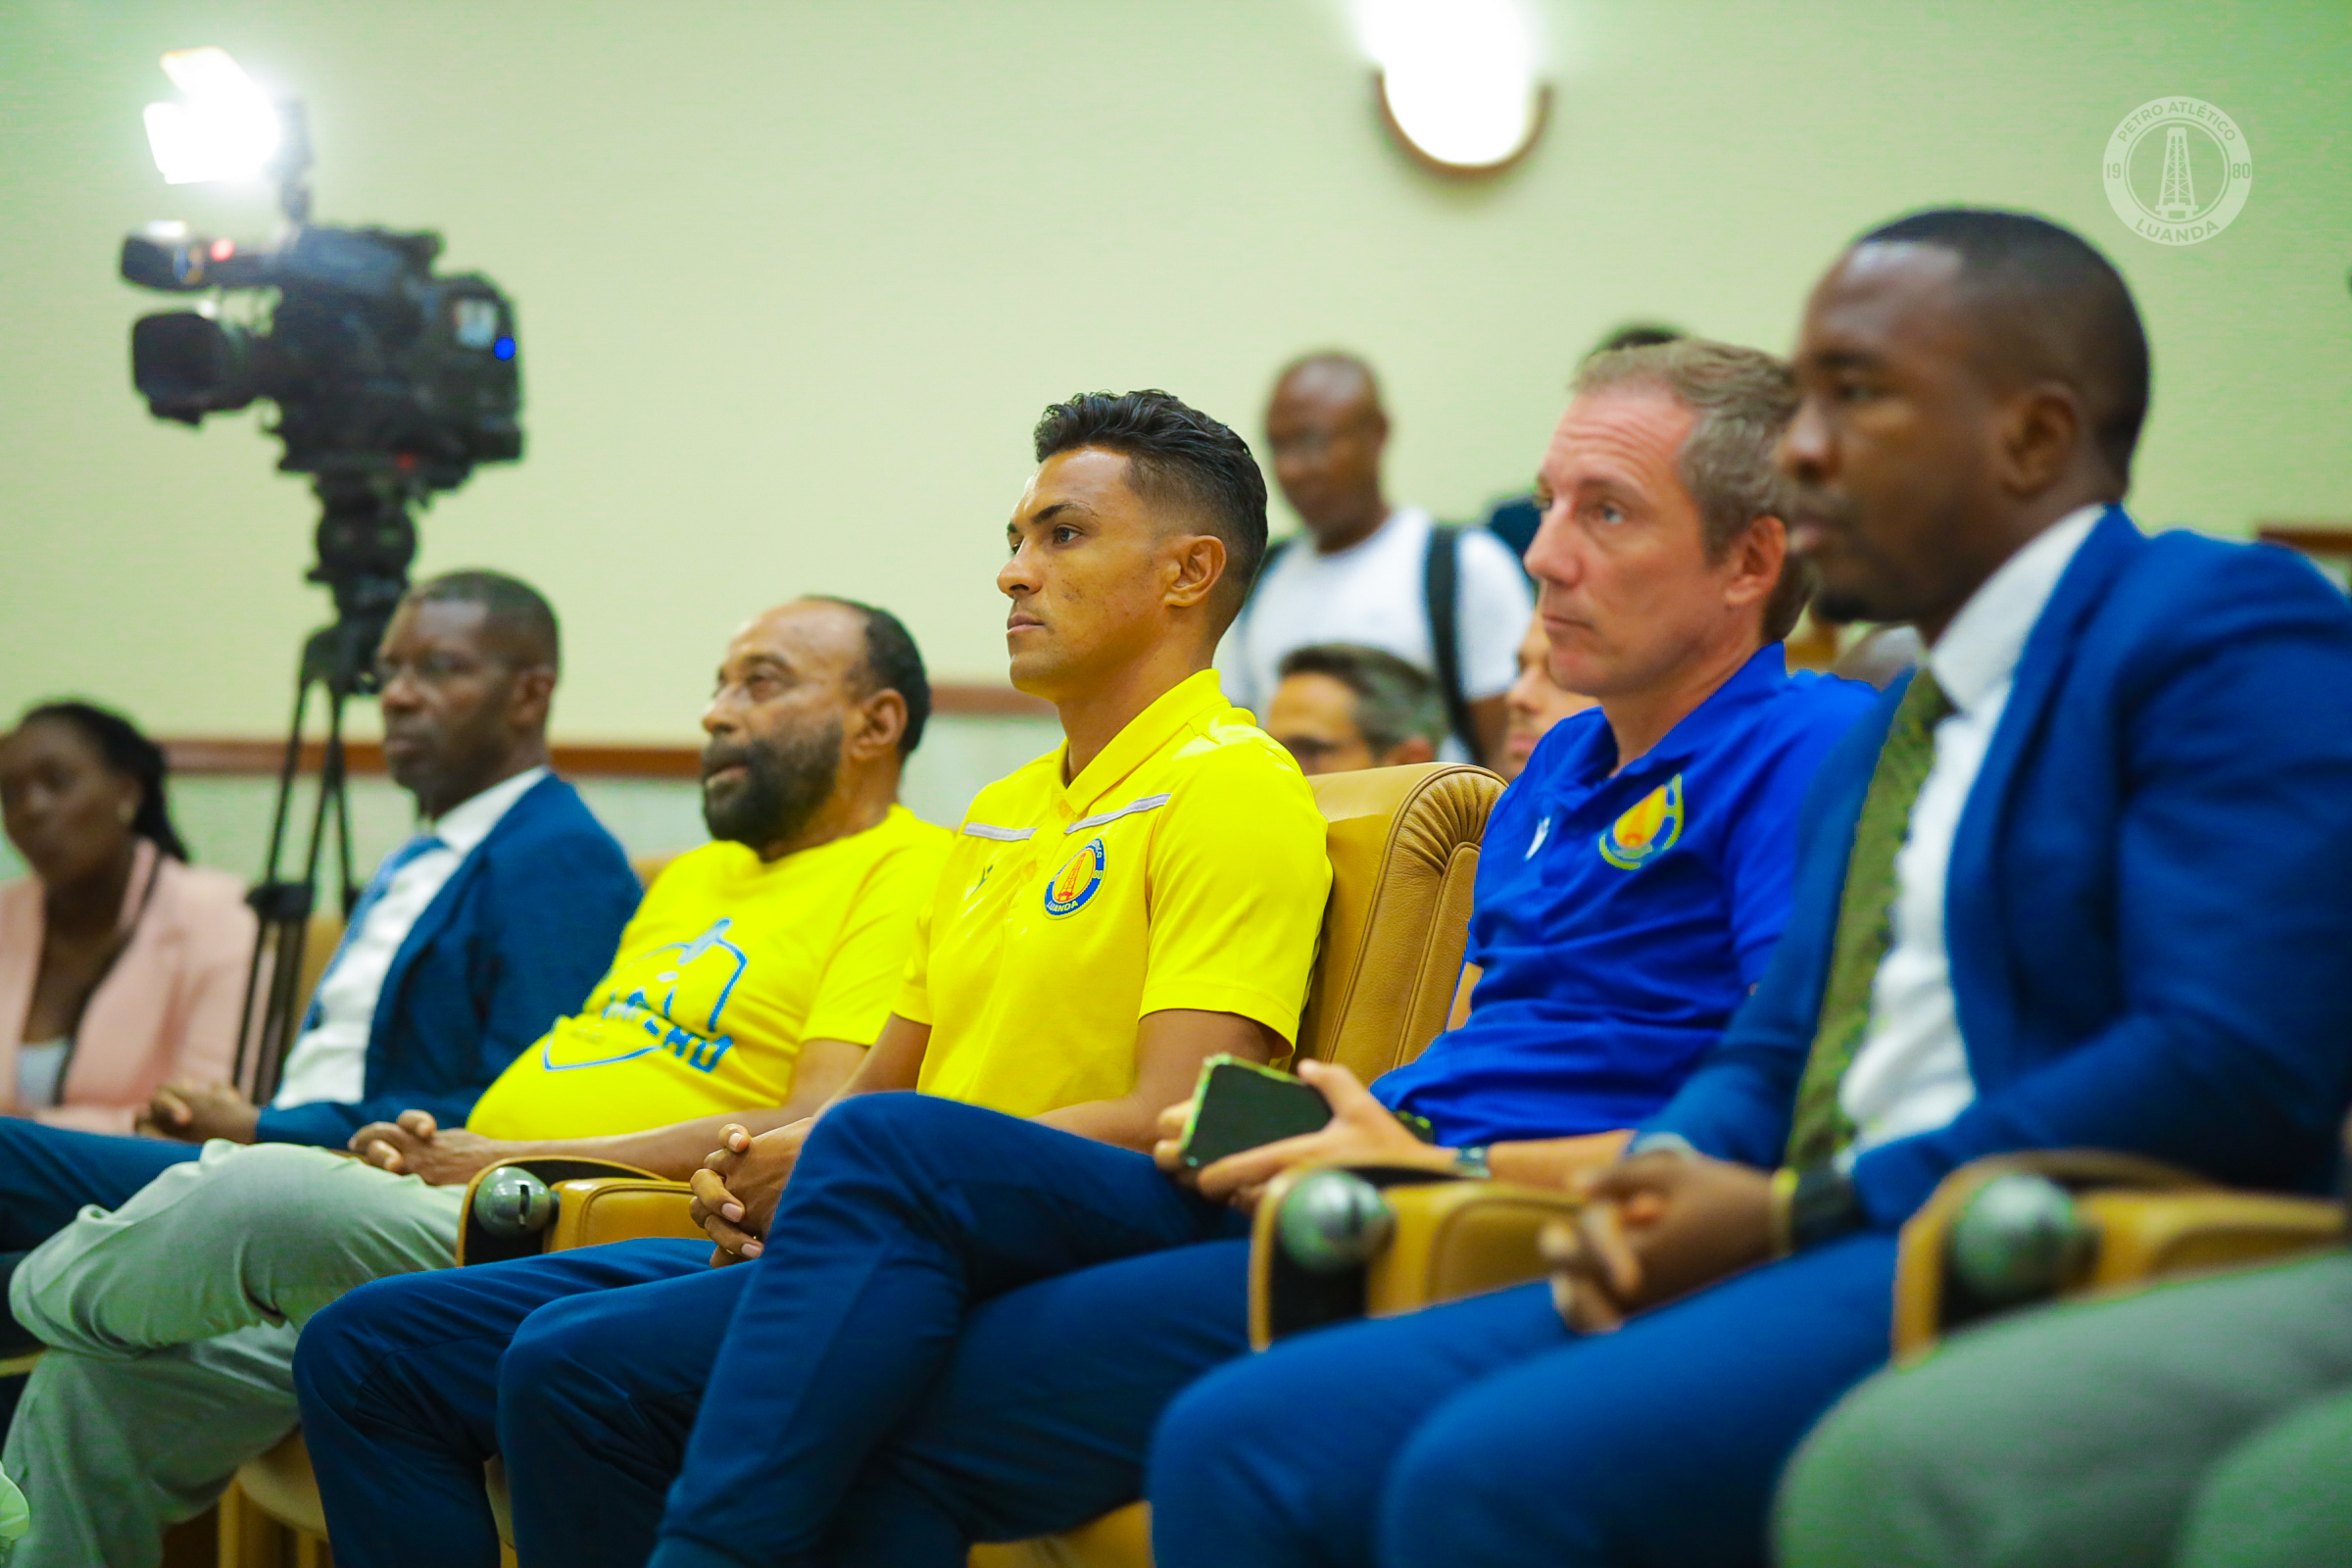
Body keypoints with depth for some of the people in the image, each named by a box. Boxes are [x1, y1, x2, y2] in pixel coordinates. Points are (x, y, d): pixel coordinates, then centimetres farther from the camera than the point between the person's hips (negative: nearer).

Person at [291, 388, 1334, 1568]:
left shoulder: (1232, 787, -7)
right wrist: (753, 1171, 4)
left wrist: (841, 1172, -13)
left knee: (580, 1363, -32)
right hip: (885, 1250, 10)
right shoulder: (1000, 813, 24)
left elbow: (1166, 1127, -18)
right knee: (367, 1348, 0)